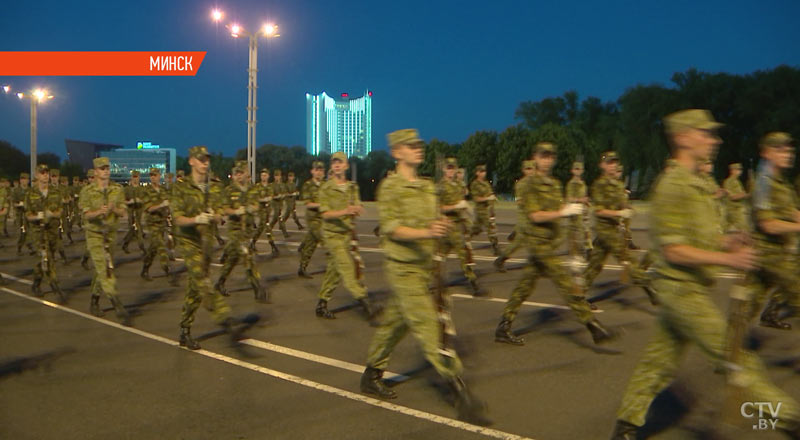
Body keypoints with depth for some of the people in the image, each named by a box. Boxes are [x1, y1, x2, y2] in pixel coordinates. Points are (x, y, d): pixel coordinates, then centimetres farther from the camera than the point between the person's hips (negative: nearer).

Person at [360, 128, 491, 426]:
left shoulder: (427, 187, 12)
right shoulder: (390, 187, -9)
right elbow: (392, 228, -18)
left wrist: (441, 226, -2)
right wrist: (426, 232, -33)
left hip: (424, 267, 7)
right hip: (402, 268, -7)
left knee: (394, 324, 17)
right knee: (429, 329, -9)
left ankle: (371, 377, 33)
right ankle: (461, 395, -9)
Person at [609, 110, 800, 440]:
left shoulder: (694, 184, 15)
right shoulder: (673, 185, -17)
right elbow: (673, 250, -22)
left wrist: (724, 242, 5)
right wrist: (728, 259, -23)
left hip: (690, 291, 10)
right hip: (683, 291, -10)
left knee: (659, 360, 14)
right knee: (737, 357, -1)